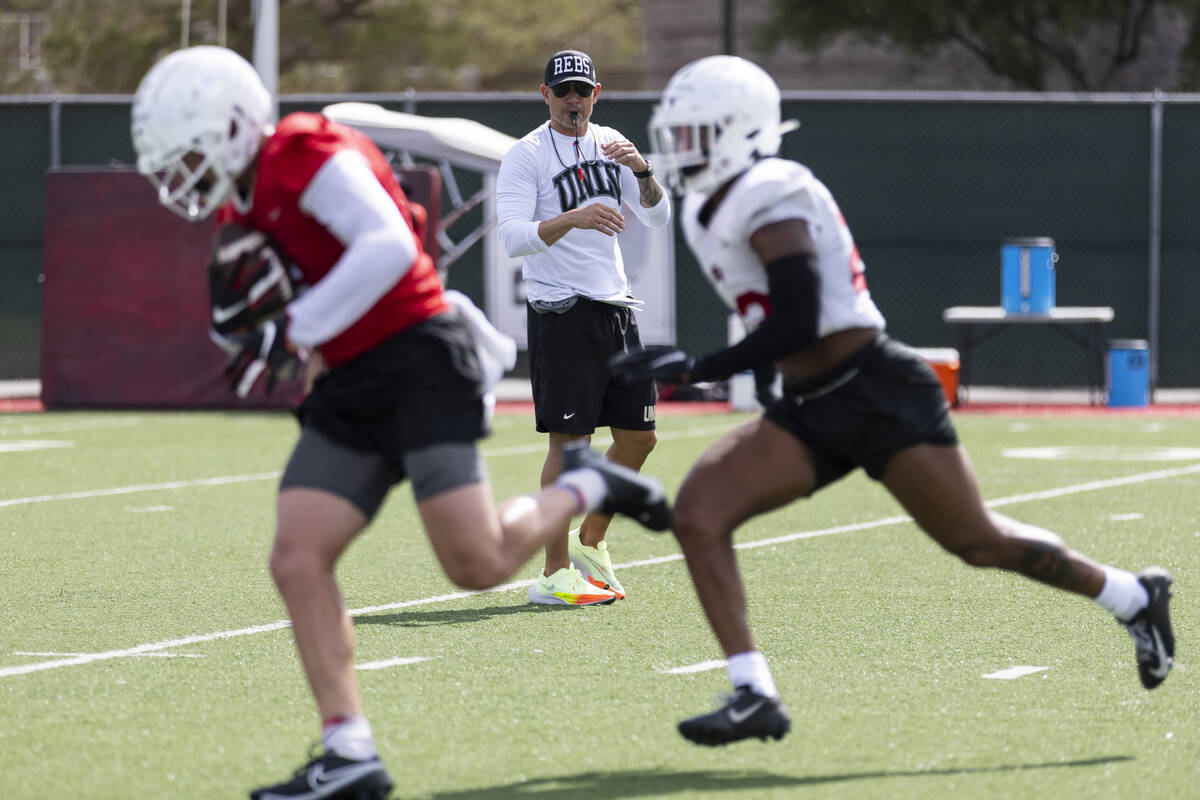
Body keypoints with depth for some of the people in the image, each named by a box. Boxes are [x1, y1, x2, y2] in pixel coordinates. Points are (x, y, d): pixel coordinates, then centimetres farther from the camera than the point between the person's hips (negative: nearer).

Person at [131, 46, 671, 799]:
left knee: (478, 562, -14)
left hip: (420, 362, -9)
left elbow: (387, 247, -26)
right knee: (298, 561, -6)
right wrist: (248, 314, 1)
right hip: (353, 389, 9)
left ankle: (582, 488, 16)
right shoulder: (249, 203, 17)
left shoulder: (309, 158, -12)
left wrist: (289, 333, -26)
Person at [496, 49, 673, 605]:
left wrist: (642, 171, -12)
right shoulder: (526, 156, -7)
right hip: (560, 311, -7)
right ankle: (555, 575, -6)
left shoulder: (611, 144, 12)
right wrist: (573, 218, -34)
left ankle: (589, 544, 26)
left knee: (638, 436, 8)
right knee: (570, 441, -10)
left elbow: (658, 217, 7)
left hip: (617, 308, 7)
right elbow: (513, 237, -19)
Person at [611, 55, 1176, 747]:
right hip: (810, 412, 9)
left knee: (978, 542, 1)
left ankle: (1136, 599, 23)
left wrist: (695, 370, -22)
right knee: (699, 511, -10)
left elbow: (799, 324, -24)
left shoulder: (768, 198, -17)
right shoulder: (705, 213, 12)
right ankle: (754, 696, -12)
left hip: (877, 394, -9)